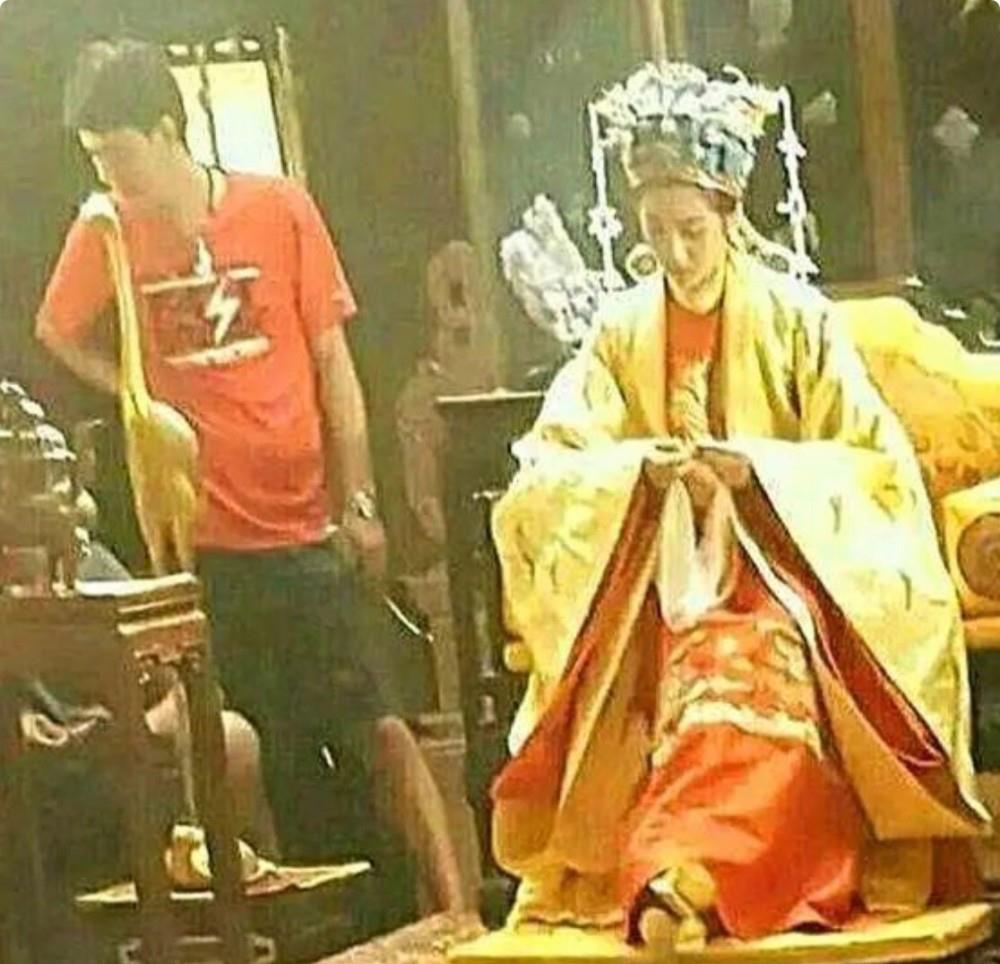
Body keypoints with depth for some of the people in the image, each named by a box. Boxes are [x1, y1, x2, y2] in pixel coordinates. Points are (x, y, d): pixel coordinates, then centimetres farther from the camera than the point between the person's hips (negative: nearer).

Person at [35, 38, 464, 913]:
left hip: (306, 529, -1)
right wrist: (138, 394, 2)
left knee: (380, 726, -5)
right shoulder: (106, 234, -1)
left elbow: (333, 362, 1)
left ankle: (454, 910, -4)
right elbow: (57, 334, 18)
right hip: (201, 542, 1)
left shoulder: (281, 210, -5)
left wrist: (359, 500, -3)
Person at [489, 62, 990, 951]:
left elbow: (878, 466, -4)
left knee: (743, 669, -35)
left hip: (776, 569, -4)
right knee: (685, 687, -28)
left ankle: (686, 872, -53)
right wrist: (640, 467, -19)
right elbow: (547, 467, 1)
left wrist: (761, 467, -19)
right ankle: (686, 875, -37)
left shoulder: (795, 319, -2)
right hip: (659, 582, 4)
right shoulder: (622, 331, 6)